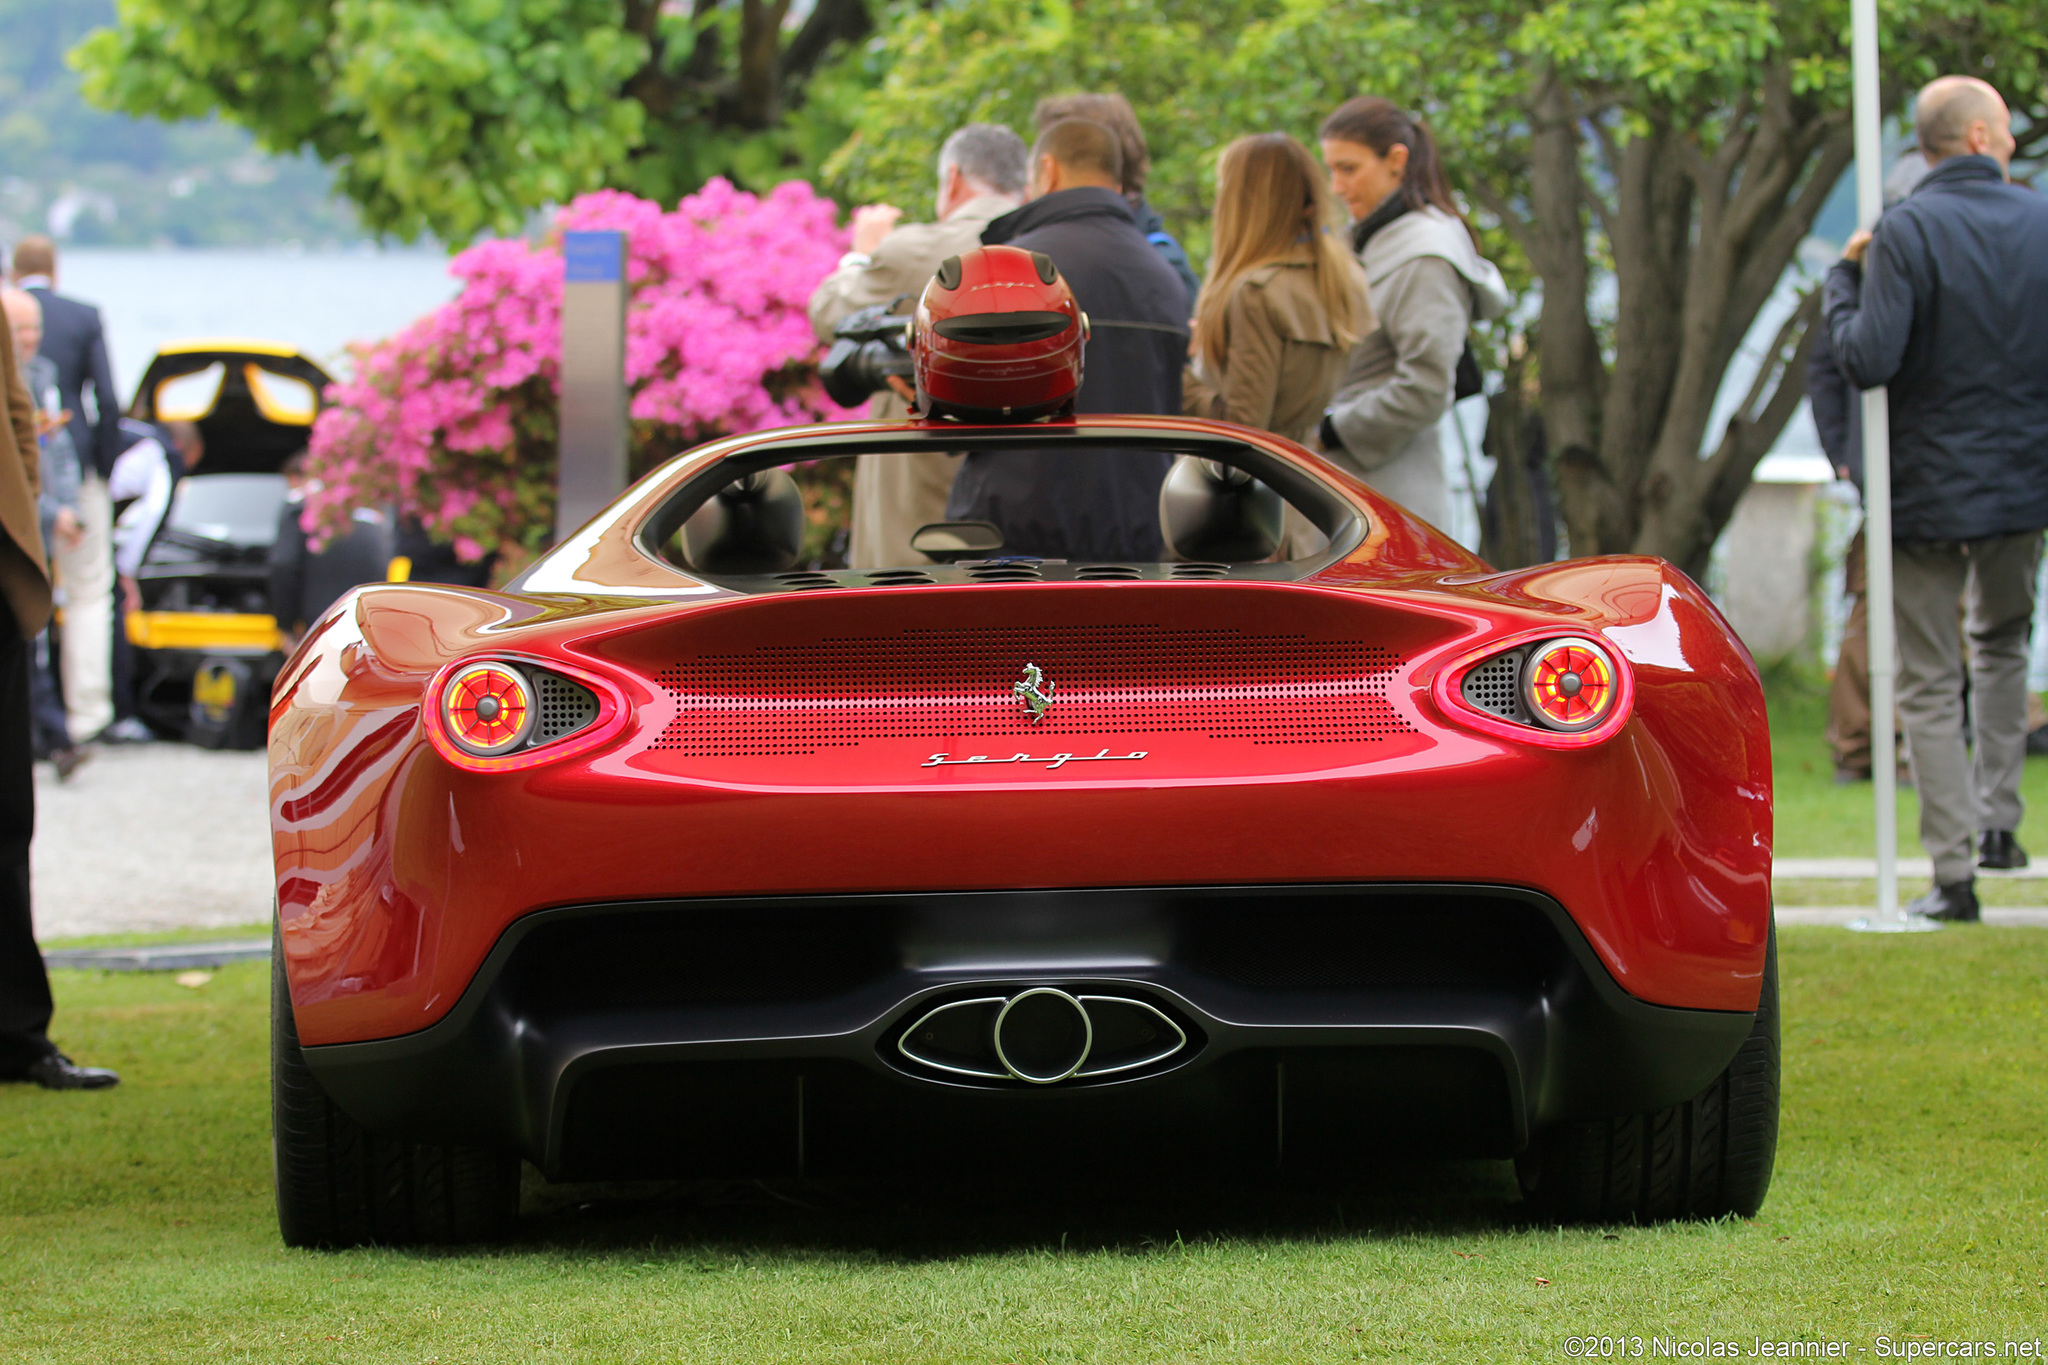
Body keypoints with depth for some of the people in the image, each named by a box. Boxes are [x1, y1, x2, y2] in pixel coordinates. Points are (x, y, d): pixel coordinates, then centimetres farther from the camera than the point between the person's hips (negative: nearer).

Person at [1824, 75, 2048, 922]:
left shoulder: (1908, 232, -15)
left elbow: (1868, 361, -20)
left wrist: (1845, 276, -6)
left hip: (1930, 487, -4)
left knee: (1929, 685, 2)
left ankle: (1954, 870, -2)